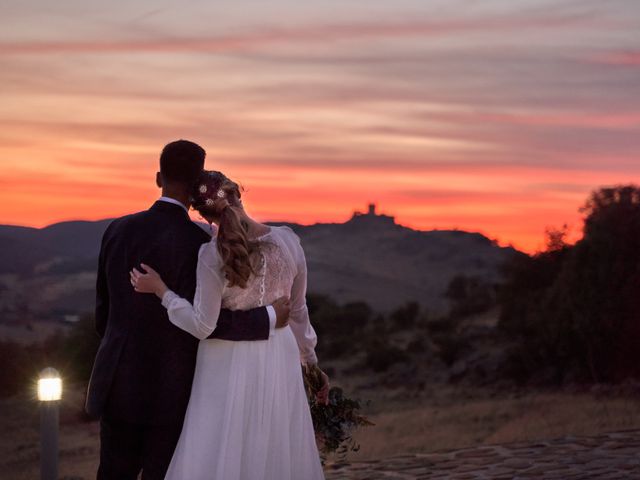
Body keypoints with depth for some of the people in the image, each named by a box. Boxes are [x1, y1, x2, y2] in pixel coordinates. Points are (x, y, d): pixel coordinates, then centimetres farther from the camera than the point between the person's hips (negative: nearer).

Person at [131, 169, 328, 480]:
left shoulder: (213, 255, -18)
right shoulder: (288, 240, -5)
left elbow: (202, 326, -13)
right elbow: (298, 312, 6)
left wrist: (159, 290, -5)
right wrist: (312, 362, 18)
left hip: (230, 365, -4)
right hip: (279, 361, 4)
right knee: (277, 453, 16)